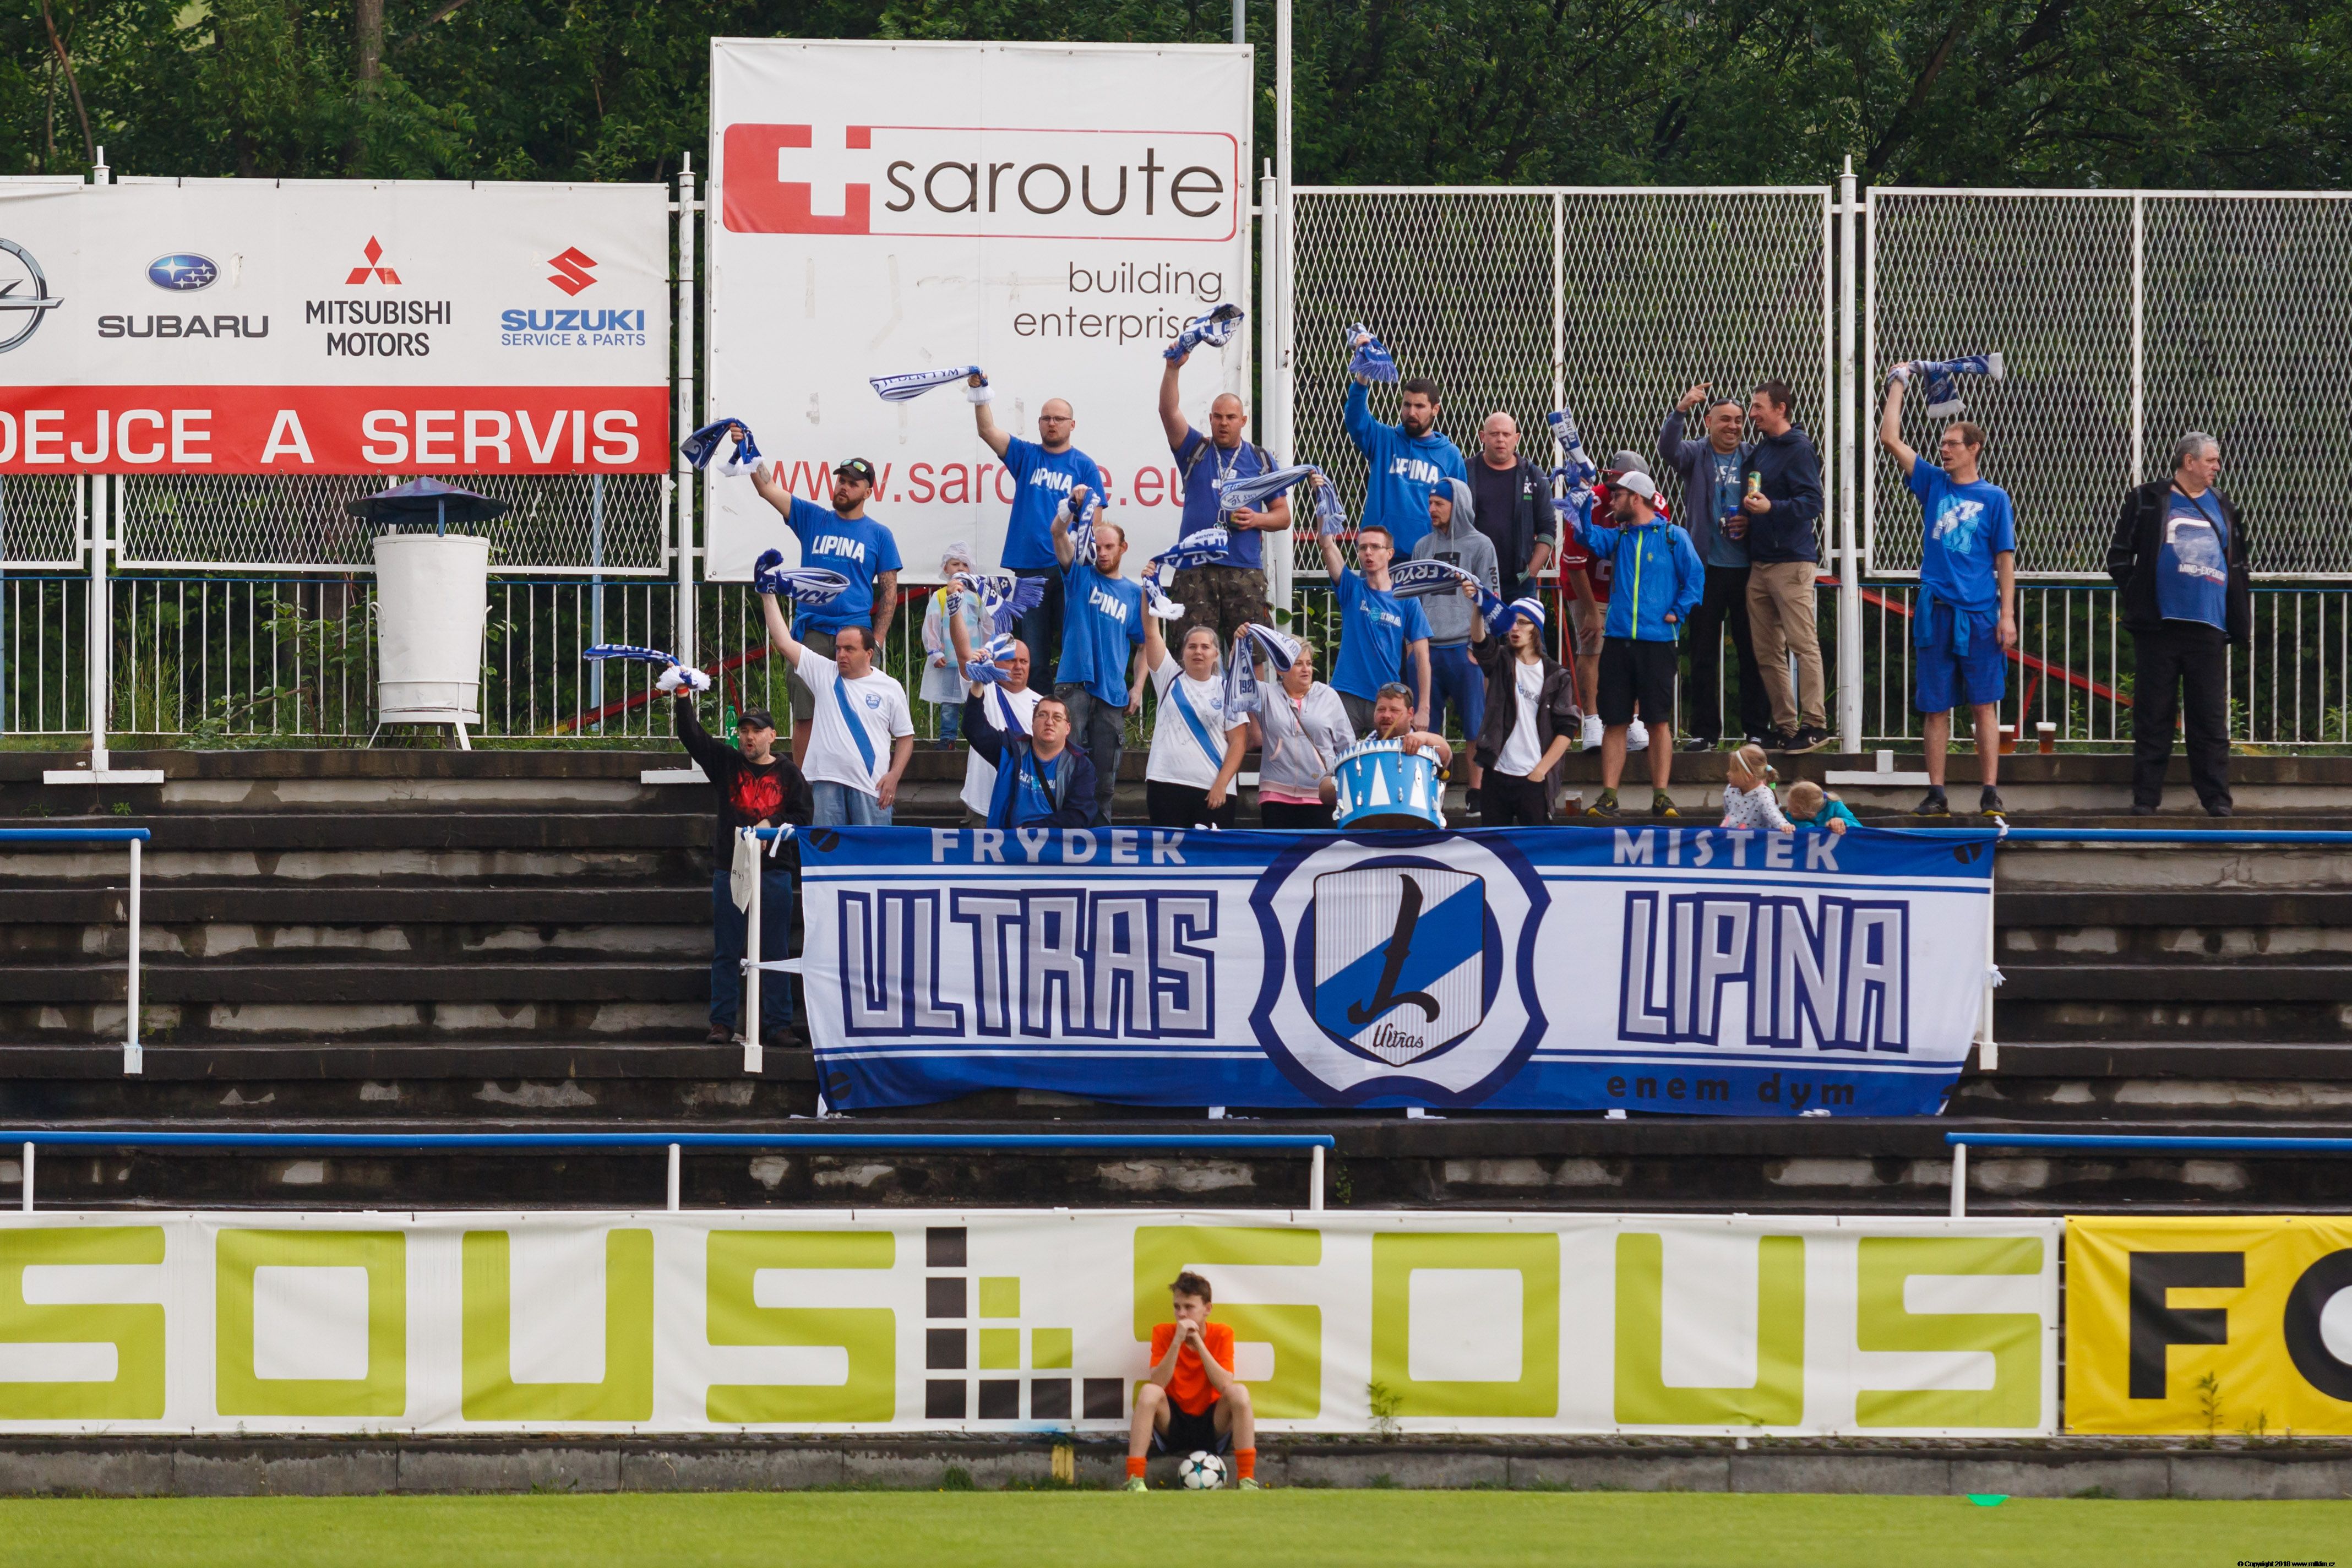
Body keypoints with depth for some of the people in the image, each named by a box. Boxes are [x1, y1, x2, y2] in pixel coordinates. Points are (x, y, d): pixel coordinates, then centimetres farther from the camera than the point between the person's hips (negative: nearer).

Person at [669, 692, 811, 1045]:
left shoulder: (788, 774, 6)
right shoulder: (726, 763, 8)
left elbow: (802, 818, 6)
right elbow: (692, 736, -1)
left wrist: (771, 825, -11)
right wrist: (684, 697, -13)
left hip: (774, 873, -1)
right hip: (729, 870, 1)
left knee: (774, 953, 2)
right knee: (726, 953, 2)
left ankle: (777, 1024, 7)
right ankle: (722, 1024, 5)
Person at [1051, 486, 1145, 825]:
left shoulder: (1134, 593, 12)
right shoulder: (1080, 575, 8)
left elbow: (1145, 644, 15)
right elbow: (1058, 533, -6)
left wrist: (1138, 686, 3)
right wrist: (1073, 506, -25)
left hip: (1113, 692, 2)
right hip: (1074, 685, -2)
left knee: (1105, 775, 6)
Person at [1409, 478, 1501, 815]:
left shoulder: (1479, 545, 2)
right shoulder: (1423, 547, 15)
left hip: (1465, 647, -4)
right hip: (1428, 646, 4)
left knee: (1475, 724, -2)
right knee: (1425, 725, 2)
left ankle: (1475, 791, 4)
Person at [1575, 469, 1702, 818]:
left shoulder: (1673, 536, 3)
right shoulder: (1618, 537, 15)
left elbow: (1695, 577, 3)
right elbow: (1590, 536, -1)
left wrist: (1678, 612, -5)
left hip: (1657, 641, -4)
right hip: (1618, 640, 4)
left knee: (1660, 721, -2)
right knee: (1615, 721, 2)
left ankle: (1661, 797, 2)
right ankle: (1608, 798, 2)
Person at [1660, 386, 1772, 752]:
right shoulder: (1696, 455, 5)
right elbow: (1669, 450, -16)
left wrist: (1751, 522, -9)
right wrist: (1681, 409, -30)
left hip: (1746, 567, 1)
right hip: (1707, 568, -1)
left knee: (1752, 652, 3)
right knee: (1703, 653, 2)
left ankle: (1757, 729, 9)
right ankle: (1704, 731, 7)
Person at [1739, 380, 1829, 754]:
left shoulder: (1799, 450, -8)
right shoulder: (1758, 450, 17)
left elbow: (1812, 503, -16)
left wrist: (1771, 508, -27)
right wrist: (1746, 514, 12)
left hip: (1792, 561, -9)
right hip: (1759, 562, 9)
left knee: (1804, 644, -9)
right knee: (1767, 653, 7)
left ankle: (1813, 724, -9)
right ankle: (1784, 726, 12)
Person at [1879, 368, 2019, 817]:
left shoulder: (1994, 498, 5)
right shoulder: (1933, 484, 10)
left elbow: (2005, 560, 3)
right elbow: (1890, 439, 7)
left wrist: (2007, 614, -5)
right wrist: (1897, 385, 8)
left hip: (1980, 612, -2)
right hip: (1936, 611, 2)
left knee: (1984, 706, -2)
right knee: (1935, 708, 3)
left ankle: (1990, 794, -1)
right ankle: (1936, 795, 7)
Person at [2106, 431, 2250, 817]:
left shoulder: (2223, 510, 17)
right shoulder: (2147, 501, 6)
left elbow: (2239, 568, 20)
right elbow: (2119, 556, 6)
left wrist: (2239, 620, 11)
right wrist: (2137, 596, -3)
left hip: (2208, 627, 3)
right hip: (2158, 626, -3)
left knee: (2211, 719, 1)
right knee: (2152, 717, 0)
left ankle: (2217, 799, 3)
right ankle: (2145, 797, 5)